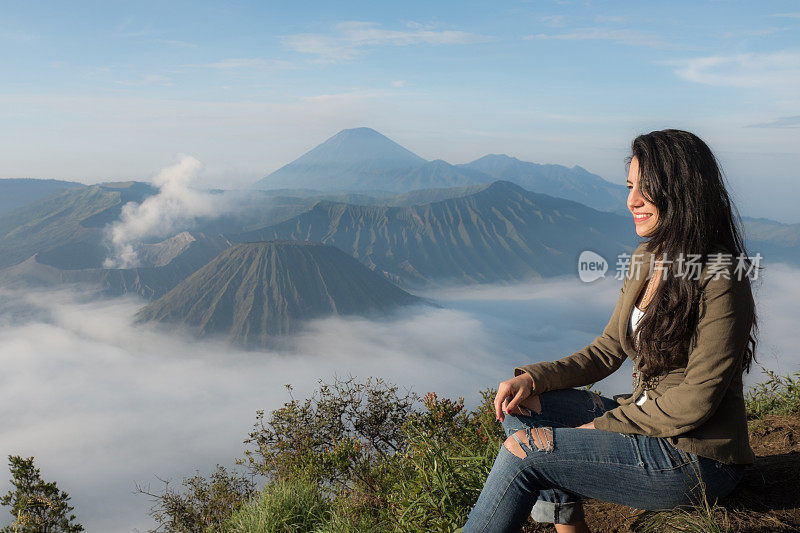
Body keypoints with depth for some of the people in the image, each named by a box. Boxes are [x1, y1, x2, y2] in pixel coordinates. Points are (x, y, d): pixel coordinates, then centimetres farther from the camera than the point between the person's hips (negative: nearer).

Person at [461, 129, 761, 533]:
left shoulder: (720, 280, -20)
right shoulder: (646, 258, 5)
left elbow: (694, 402, -20)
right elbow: (608, 349, 9)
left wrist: (600, 427, -15)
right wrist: (532, 378, -5)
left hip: (696, 458, -8)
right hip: (646, 421, 8)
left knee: (524, 456, -15)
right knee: (521, 409, -5)